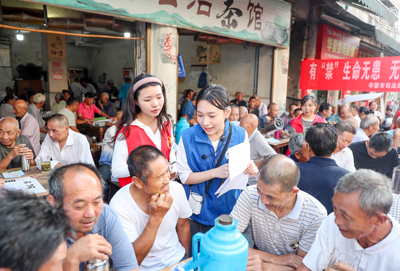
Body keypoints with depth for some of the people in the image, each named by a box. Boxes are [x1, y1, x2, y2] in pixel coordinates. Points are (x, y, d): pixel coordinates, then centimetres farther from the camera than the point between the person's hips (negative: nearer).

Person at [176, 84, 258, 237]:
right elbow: (184, 177, -14)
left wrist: (249, 171, -24)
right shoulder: (187, 137, -14)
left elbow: (243, 168, -1)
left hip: (230, 211, 2)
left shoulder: (240, 135, -10)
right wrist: (215, 172, -26)